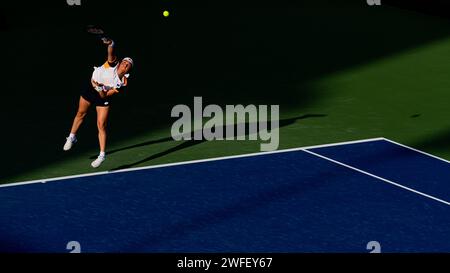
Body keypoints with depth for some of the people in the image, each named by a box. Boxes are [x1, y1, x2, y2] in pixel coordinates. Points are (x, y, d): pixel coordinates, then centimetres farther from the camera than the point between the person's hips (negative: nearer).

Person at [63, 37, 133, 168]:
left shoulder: (123, 83, -22)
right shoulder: (113, 63, -22)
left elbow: (105, 96, -21)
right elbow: (111, 53, -44)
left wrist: (100, 89, -40)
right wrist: (111, 44, -64)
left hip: (103, 95, -2)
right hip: (90, 88, 2)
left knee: (101, 125, -8)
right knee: (81, 113, 18)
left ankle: (102, 155, 1)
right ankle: (71, 137, 43)